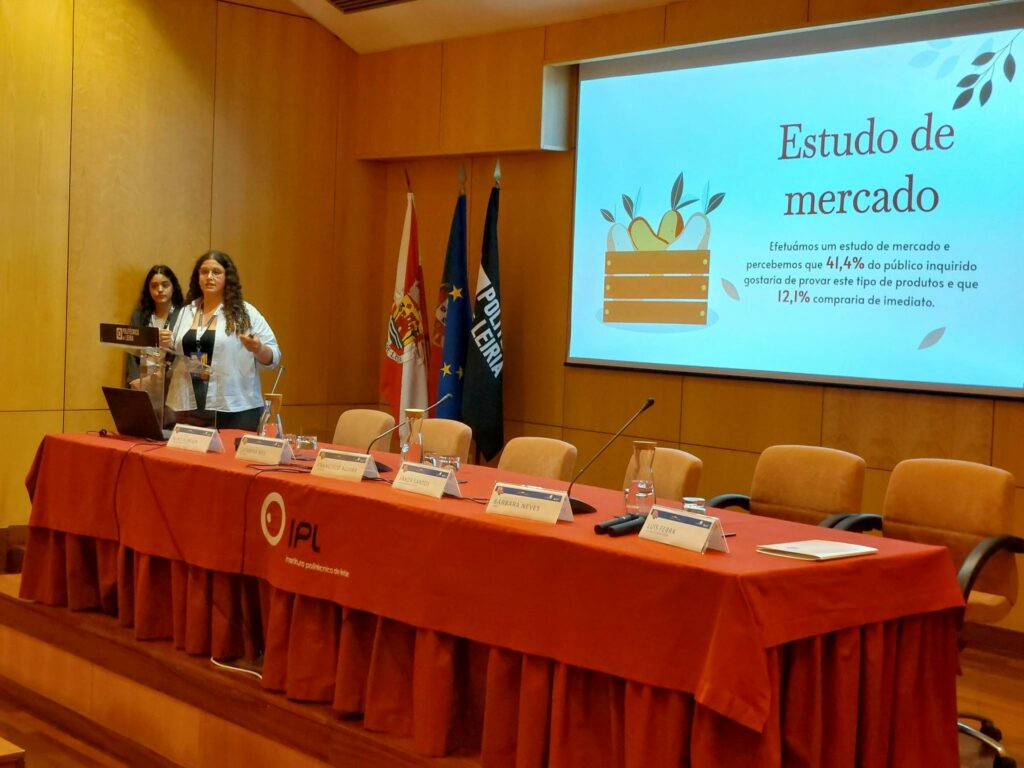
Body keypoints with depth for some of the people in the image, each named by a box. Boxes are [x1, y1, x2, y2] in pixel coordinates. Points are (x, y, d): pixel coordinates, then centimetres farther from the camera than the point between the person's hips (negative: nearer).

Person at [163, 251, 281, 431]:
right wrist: (167, 345, 1)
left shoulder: (245, 313, -1)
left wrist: (258, 349, -21)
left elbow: (273, 357, -1)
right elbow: (176, 355, 22)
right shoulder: (186, 312, 13)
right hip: (190, 408, 4)